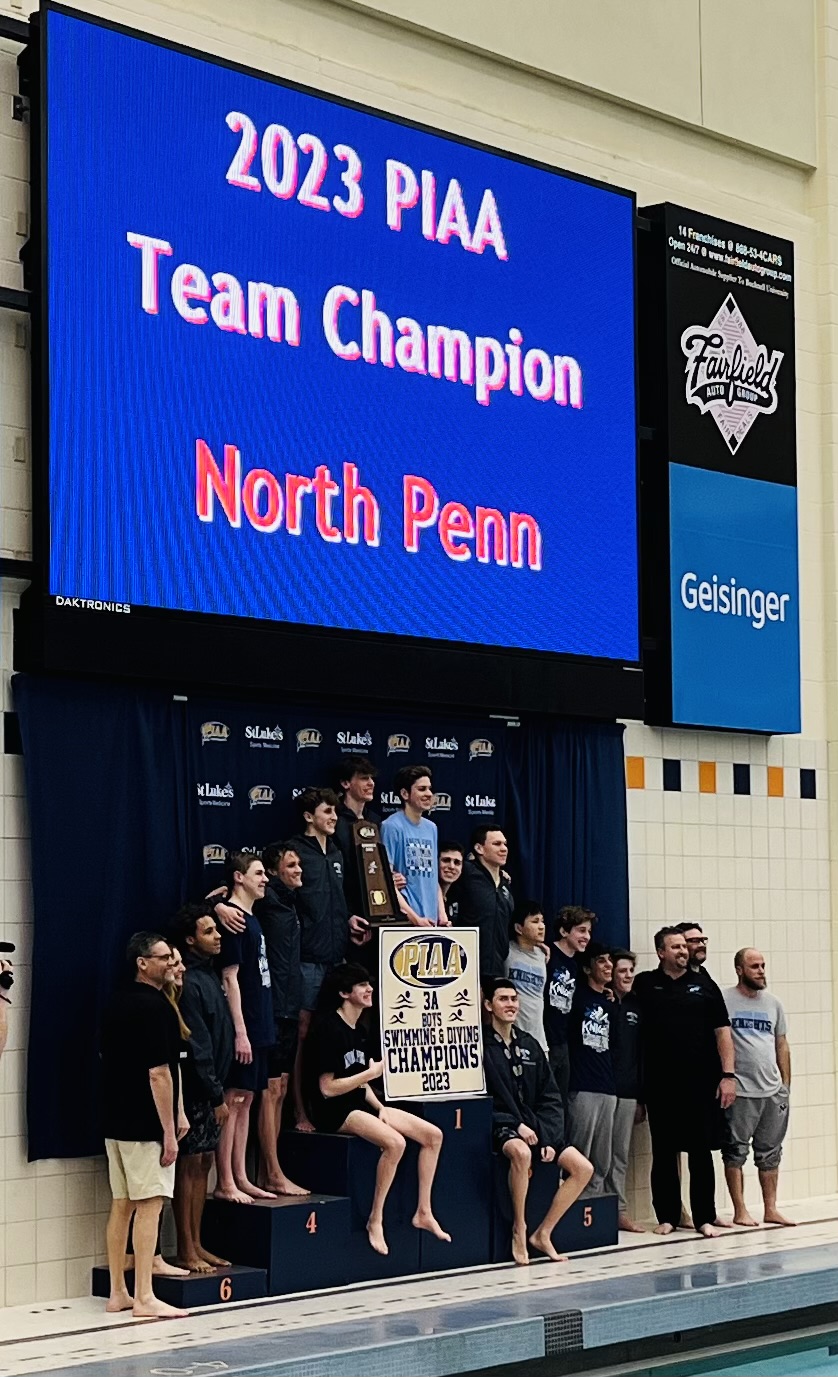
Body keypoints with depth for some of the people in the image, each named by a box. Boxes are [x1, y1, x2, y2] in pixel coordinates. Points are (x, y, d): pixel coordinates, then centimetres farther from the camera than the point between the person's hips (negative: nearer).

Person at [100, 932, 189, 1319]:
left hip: (115, 1121, 9)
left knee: (122, 1204, 11)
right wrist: (169, 1129, -15)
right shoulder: (154, 1006, -14)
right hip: (145, 1125, -9)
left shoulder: (117, 1004, 13)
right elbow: (158, 1073, -18)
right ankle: (144, 1298, -6)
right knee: (149, 1205, -6)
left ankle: (118, 1293, 16)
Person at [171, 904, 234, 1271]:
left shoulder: (208, 974, 11)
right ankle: (186, 1250, 2)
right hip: (195, 1088, -9)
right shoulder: (189, 983, -17)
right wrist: (216, 1096, -17)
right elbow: (197, 1046, -19)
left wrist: (218, 1091, 14)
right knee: (189, 1163, -3)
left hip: (208, 1088, 9)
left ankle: (197, 1245, 17)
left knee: (203, 1162, 11)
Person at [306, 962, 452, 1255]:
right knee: (394, 1142, -32)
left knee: (433, 1135, 2)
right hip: (335, 1112, -9)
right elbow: (328, 1088, -18)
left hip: (359, 1105, 9)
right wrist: (371, 1073, -16)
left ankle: (423, 1212, 8)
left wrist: (380, 1107, 0)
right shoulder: (328, 1028, -15)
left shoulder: (358, 1030, 13)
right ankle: (375, 1221, -20)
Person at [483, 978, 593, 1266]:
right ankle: (519, 1230, -20)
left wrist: (549, 1136, -3)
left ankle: (543, 1233, 3)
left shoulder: (529, 1045, 11)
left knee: (583, 1168, -8)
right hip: (500, 1126, -7)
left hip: (535, 1126, 7)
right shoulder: (483, 1046, -7)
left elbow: (550, 1097, 11)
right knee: (521, 1152, -39)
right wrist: (517, 1125, -19)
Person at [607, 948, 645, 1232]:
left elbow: (640, 1054, 17)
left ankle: (620, 1210, 15)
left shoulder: (635, 1007, 14)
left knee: (621, 1154, 10)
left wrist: (641, 1097, 15)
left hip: (627, 1092, 6)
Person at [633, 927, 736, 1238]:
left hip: (701, 1084, 0)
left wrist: (728, 1075, -2)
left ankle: (704, 1218, 9)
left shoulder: (703, 987, 8)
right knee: (663, 1153, 5)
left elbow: (722, 1031, 6)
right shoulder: (645, 985, 5)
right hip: (661, 1084, 0)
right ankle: (667, 1216, 14)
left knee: (701, 1153, 3)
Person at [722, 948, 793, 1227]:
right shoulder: (724, 1001, -5)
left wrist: (786, 1084, 12)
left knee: (770, 1153, 10)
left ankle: (770, 1209, 17)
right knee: (736, 1152, 0)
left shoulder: (773, 1003, 12)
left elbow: (782, 1045, 17)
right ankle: (740, 1211, 7)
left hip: (773, 1091, 5)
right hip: (740, 1092, -5)